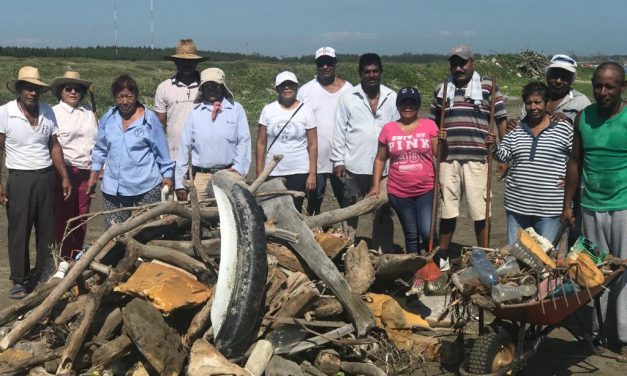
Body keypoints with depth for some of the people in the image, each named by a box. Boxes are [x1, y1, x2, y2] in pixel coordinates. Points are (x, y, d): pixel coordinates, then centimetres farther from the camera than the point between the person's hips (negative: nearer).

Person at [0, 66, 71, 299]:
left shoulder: (47, 112, 4)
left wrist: (64, 177, 6)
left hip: (46, 177, 4)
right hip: (20, 178, -4)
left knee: (47, 229, 10)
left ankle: (45, 273, 24)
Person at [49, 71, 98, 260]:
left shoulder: (89, 112, 12)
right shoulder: (54, 113, -2)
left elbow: (98, 140, 14)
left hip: (87, 172, 4)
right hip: (65, 171, -4)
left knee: (82, 215, 10)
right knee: (63, 216, 0)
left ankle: (77, 254, 22)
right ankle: (64, 257, 10)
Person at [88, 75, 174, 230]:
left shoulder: (150, 119, -3)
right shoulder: (108, 118, 7)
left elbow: (162, 151, 2)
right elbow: (100, 150, 17)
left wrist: (167, 175, 2)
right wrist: (93, 176, 16)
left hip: (146, 187, -3)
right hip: (114, 187, 3)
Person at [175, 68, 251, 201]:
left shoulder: (236, 109, 3)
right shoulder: (196, 112, 7)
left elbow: (244, 141, 2)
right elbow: (184, 146, 7)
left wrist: (238, 168, -11)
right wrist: (180, 184, 5)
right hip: (201, 176, 1)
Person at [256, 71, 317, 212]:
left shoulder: (306, 111, -1)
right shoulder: (268, 110, 2)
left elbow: (312, 145, 0)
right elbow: (261, 143, 4)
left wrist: (312, 173, -6)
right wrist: (259, 172, 0)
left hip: (299, 172, -1)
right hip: (273, 173, 1)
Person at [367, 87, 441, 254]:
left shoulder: (429, 125, 0)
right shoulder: (388, 129, 4)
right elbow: (380, 159, 10)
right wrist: (376, 185, 6)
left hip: (426, 190, -1)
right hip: (399, 193, 2)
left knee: (427, 232, -12)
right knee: (411, 235, 11)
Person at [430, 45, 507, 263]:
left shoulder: (487, 87, 2)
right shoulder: (441, 90, 12)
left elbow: (501, 120, 1)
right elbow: (433, 123, 18)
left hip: (477, 158, -3)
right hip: (447, 157, 3)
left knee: (480, 209, 0)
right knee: (447, 208, 11)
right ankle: (443, 254, 24)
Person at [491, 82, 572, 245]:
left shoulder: (563, 128, -2)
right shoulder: (516, 129, 8)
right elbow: (504, 156, 7)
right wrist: (494, 148, -11)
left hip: (549, 207, -4)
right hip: (517, 203, 4)